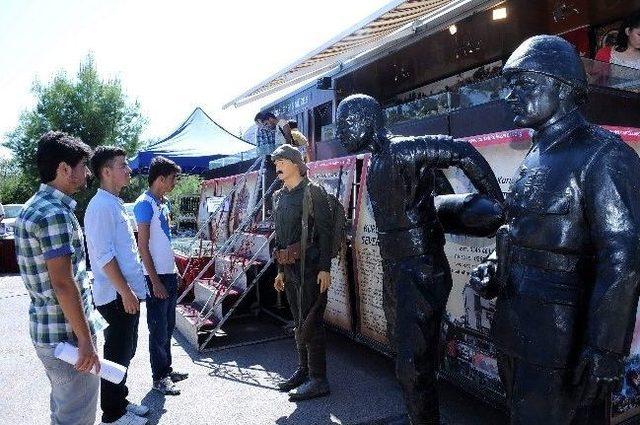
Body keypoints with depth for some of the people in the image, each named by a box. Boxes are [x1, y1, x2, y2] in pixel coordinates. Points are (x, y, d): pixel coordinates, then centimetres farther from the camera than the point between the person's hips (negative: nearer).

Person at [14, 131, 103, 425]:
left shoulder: (34, 207, 10)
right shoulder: (57, 215, -21)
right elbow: (62, 284, -24)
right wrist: (85, 340, -20)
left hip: (44, 329, 10)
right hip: (67, 334, -10)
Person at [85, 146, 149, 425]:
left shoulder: (115, 203, 14)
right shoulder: (101, 206, -17)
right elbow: (104, 256, -21)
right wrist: (125, 292, -20)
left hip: (127, 292, 9)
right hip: (117, 296, -9)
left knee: (125, 352, 19)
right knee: (117, 355, 4)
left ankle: (120, 402, 33)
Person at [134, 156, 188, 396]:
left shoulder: (163, 203, 11)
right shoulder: (145, 204, -15)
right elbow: (143, 246, -18)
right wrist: (155, 281, -18)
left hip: (169, 273, 9)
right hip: (156, 276, -9)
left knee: (168, 326, 17)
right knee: (158, 329, 3)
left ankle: (167, 370, 31)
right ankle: (159, 378, 17)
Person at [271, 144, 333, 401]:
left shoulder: (312, 192, -6)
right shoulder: (279, 197, 16)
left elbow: (325, 231, -11)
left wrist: (325, 268, -17)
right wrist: (280, 270, 18)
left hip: (310, 267, -7)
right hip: (290, 268, 7)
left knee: (309, 322, -4)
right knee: (299, 322, 15)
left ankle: (318, 379, 6)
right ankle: (303, 370, 28)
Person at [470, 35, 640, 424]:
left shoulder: (602, 156, -14)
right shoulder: (538, 156, 12)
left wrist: (603, 352, -22)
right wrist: (494, 268, 4)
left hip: (560, 341, -8)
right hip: (517, 332, 8)